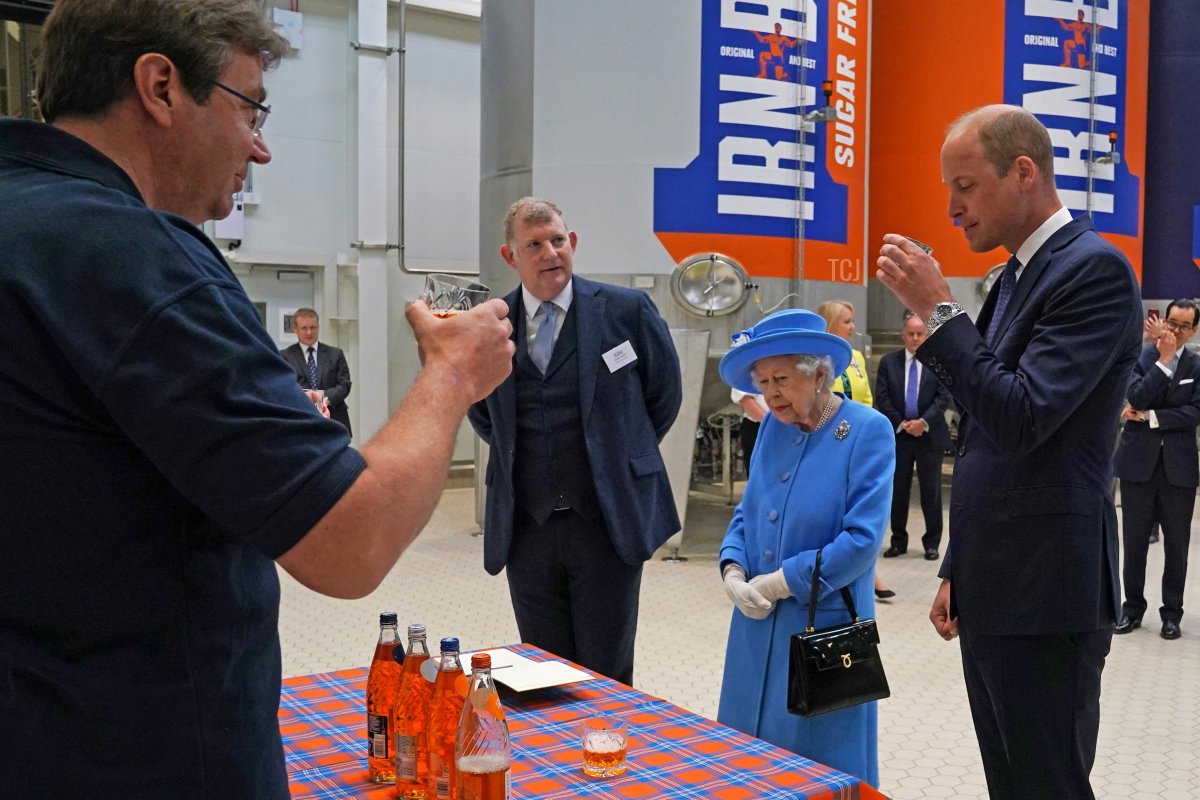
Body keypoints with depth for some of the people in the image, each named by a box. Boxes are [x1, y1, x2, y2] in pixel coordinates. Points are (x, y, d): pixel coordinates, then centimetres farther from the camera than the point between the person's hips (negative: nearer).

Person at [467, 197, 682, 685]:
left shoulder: (626, 310, -5)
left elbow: (665, 393, 9)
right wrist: (515, 455, 12)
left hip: (608, 522, -2)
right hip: (526, 528, 3)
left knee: (607, 676, 7)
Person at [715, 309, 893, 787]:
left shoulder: (868, 431, -13)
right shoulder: (773, 426, 4)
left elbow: (862, 538, -18)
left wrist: (781, 582, -15)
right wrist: (733, 571, -6)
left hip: (825, 625, -5)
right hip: (760, 624, 6)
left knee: (819, 764, 6)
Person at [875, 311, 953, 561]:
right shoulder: (888, 362, 6)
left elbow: (944, 397, -4)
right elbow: (882, 398, 1)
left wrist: (923, 422, -15)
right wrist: (901, 424, -9)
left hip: (929, 435, -2)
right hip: (897, 435, 2)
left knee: (931, 492, 5)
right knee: (897, 491, 7)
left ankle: (932, 543, 14)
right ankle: (898, 541, 17)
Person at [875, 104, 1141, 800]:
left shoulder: (1094, 268, -12)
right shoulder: (1017, 278, 15)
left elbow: (1023, 420, -23)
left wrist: (937, 309, -18)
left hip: (1044, 592, -9)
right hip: (994, 589, 9)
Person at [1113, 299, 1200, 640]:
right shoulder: (1139, 357, 1)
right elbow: (1136, 397, -14)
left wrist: (1150, 417, -13)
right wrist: (1163, 360, -15)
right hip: (1139, 461, 0)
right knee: (1135, 541, 7)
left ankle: (1172, 612, 19)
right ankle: (1133, 606, 20)